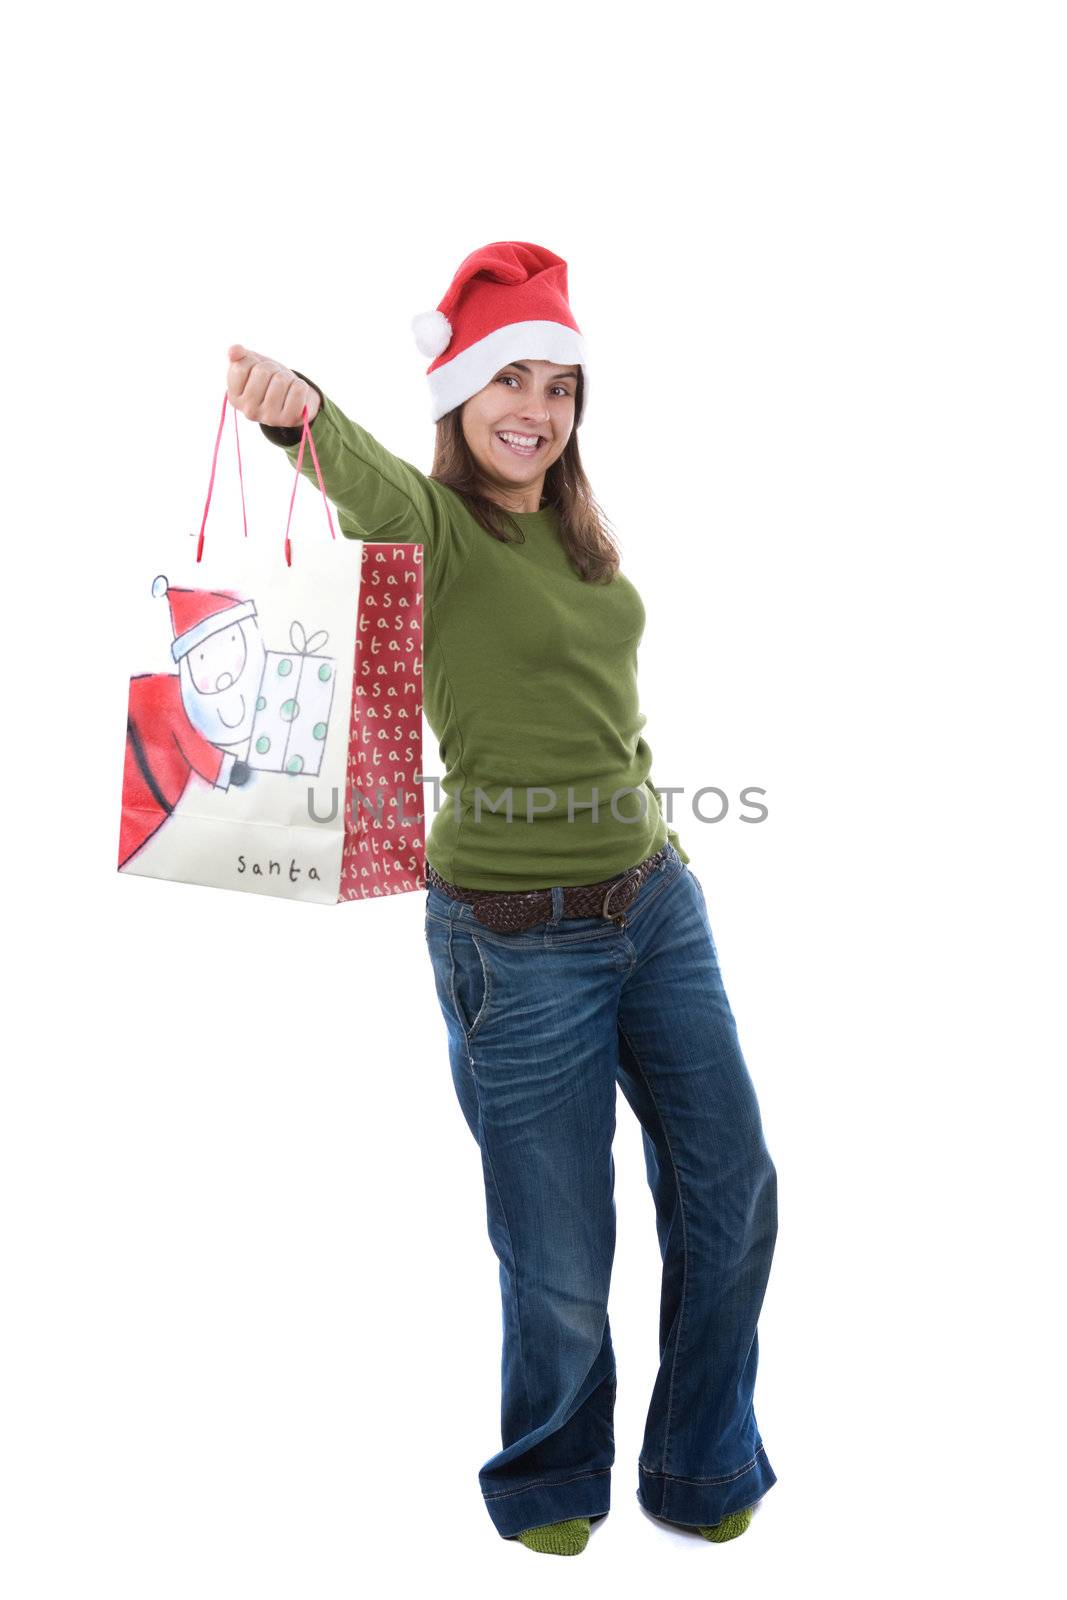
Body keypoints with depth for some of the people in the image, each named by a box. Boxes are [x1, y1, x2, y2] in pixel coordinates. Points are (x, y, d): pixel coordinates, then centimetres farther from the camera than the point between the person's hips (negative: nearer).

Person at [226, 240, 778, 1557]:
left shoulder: (578, 529, 10)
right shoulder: (432, 524, -11)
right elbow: (366, 478, -35)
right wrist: (299, 411, -57)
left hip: (655, 898, 7)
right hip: (519, 937, -7)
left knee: (730, 1189, 13)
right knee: (562, 1258, 5)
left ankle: (703, 1470, 35)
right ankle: (549, 1483, 35)